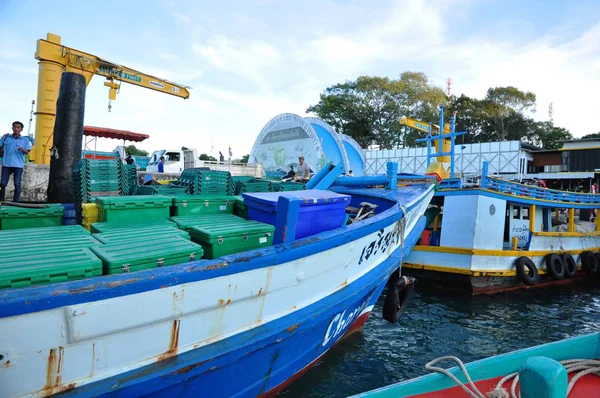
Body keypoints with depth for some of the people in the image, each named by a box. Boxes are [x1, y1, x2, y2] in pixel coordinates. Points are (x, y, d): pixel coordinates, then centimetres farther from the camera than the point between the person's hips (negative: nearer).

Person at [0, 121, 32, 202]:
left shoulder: (25, 140, 4)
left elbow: (27, 152, -1)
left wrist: (23, 149, -21)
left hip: (18, 165, -2)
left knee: (17, 184, 1)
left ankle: (16, 202, 6)